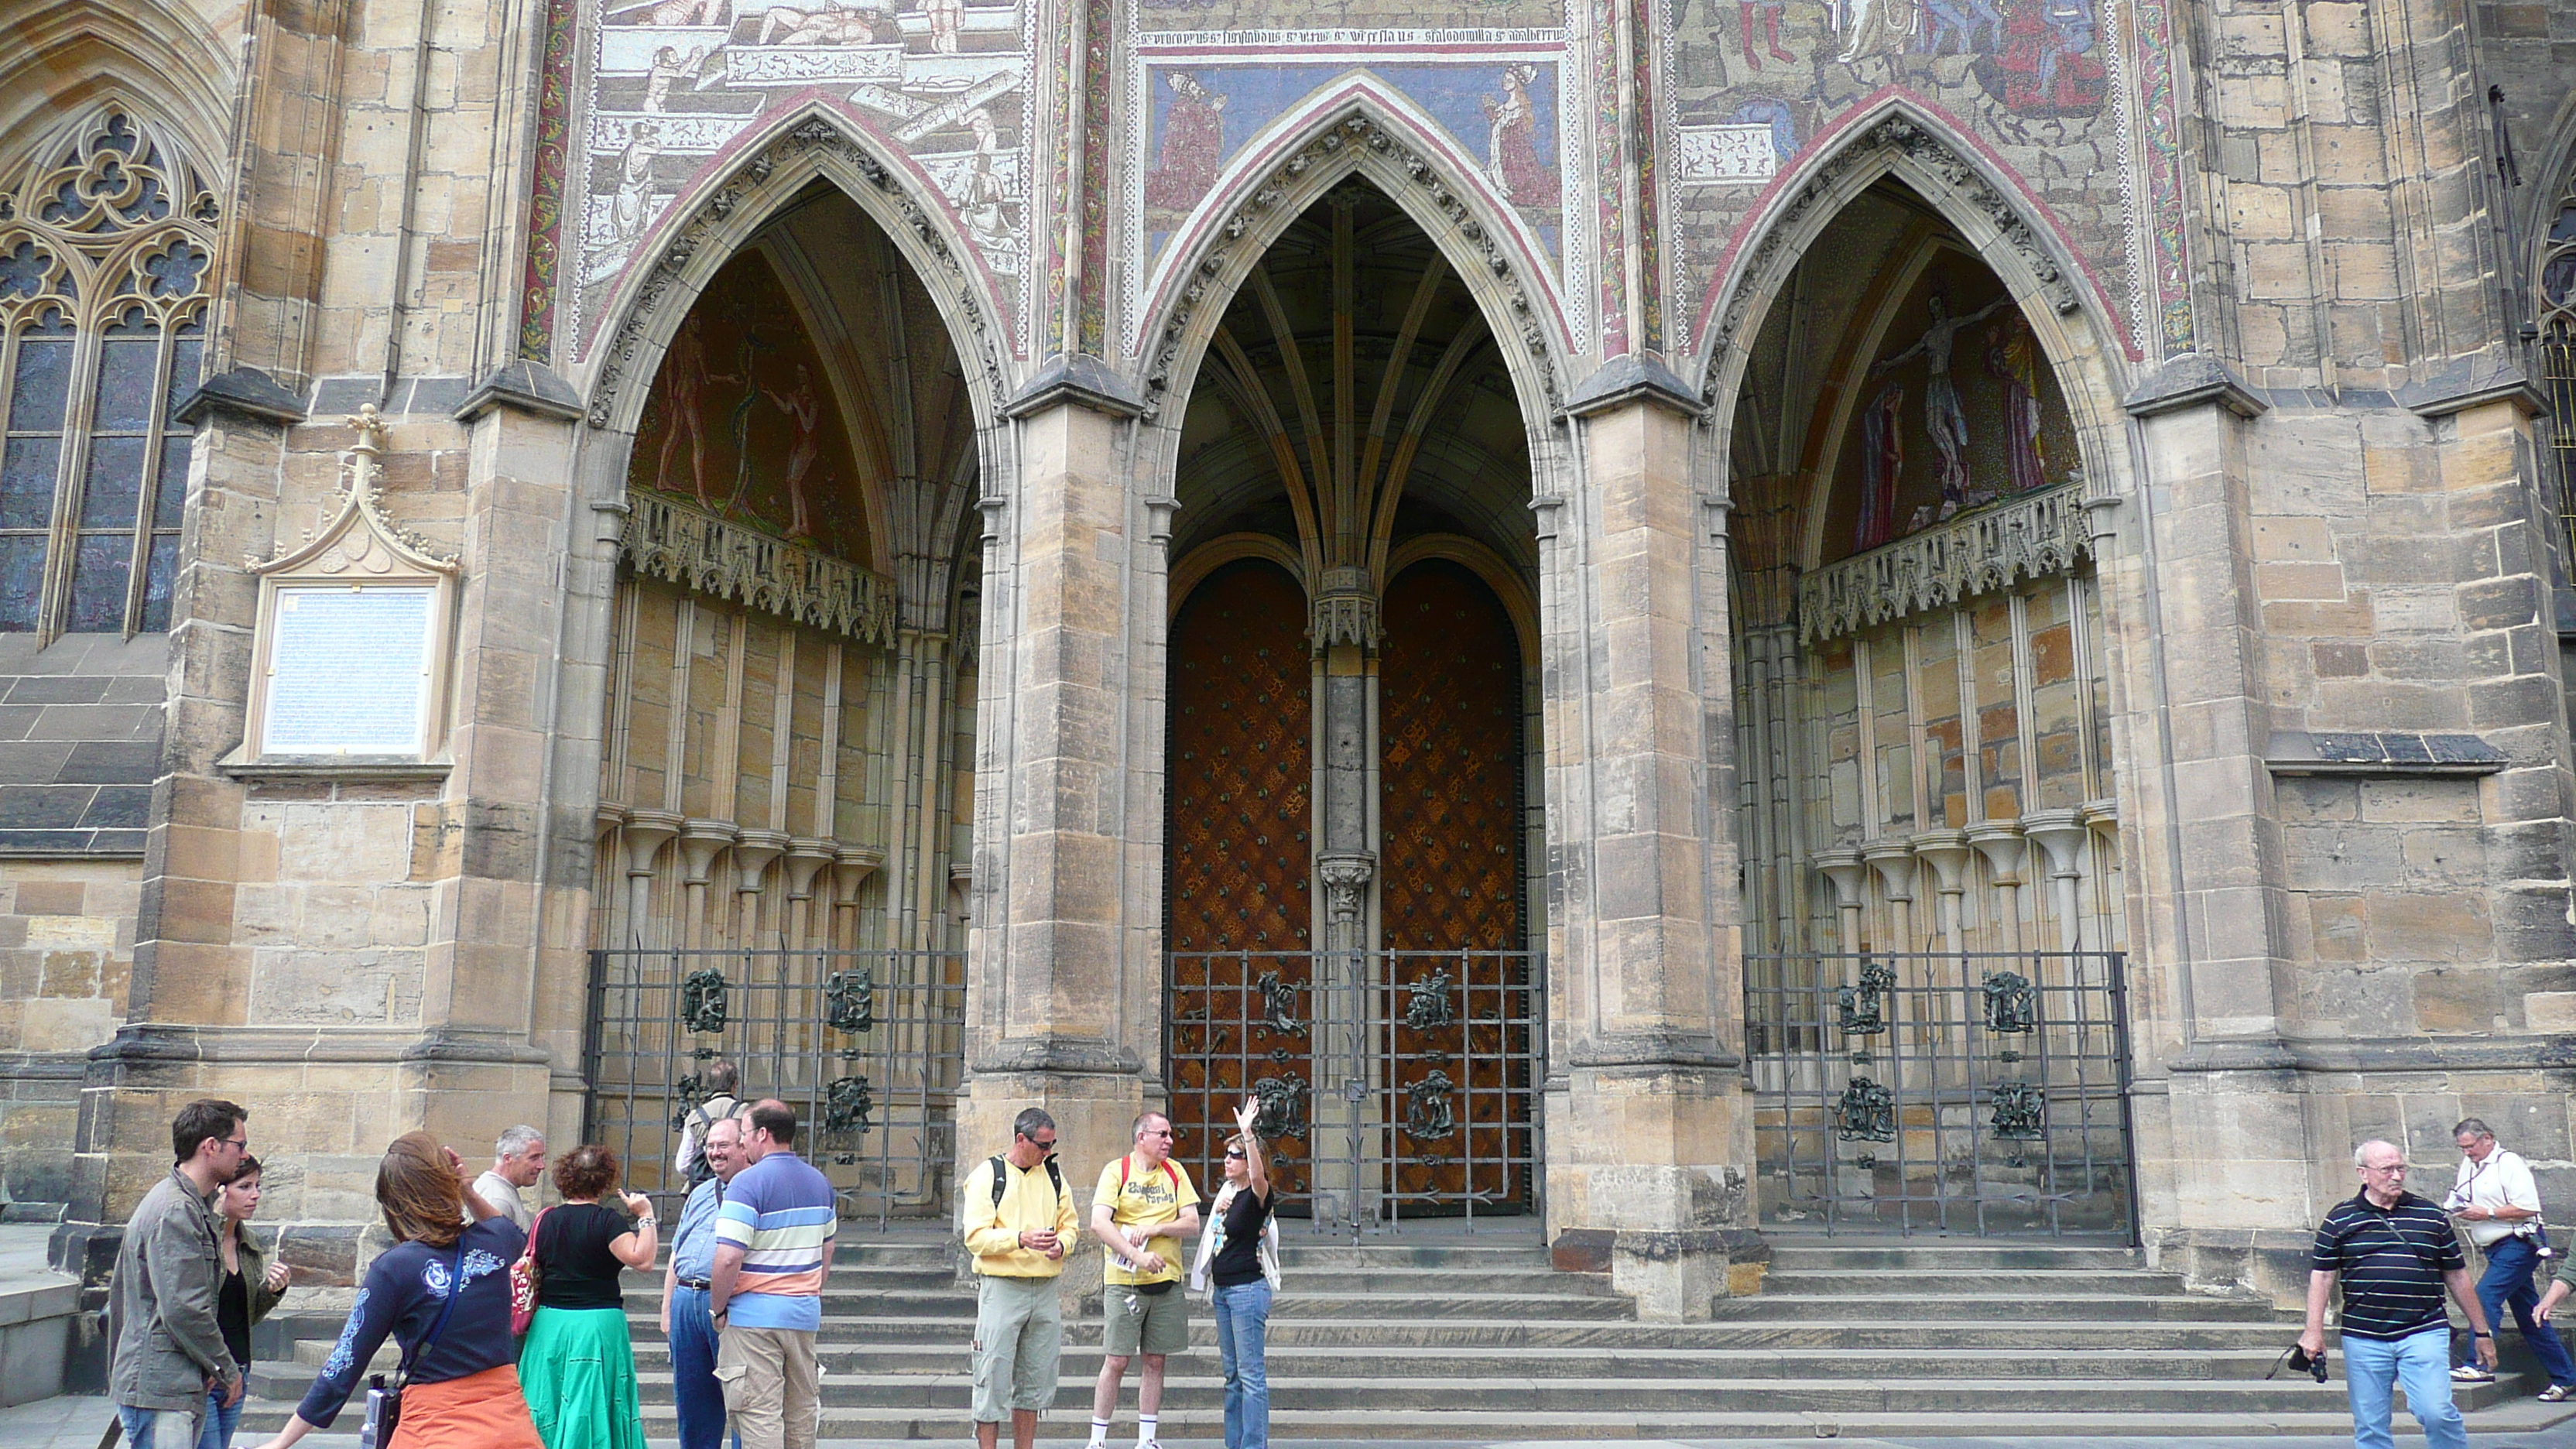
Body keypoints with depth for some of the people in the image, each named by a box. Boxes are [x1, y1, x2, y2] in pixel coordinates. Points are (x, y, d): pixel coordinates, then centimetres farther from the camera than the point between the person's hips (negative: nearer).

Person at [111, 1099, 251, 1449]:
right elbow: (185, 1309, -21)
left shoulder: (190, 1205, 16)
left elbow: (119, 1291, 25)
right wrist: (226, 1370, -11)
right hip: (160, 1391, -10)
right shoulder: (176, 1211, -17)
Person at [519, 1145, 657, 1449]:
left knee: (545, 1409, 12)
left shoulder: (546, 1219, 5)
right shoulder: (608, 1220, -12)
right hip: (597, 1324, -5)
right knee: (592, 1409, 1)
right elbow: (642, 1258, -23)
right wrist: (646, 1216, -14)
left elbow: (532, 1273, 13)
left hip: (549, 1323, 5)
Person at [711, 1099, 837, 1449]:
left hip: (755, 1316, -7)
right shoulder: (819, 1182, 11)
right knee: (801, 1412, 14)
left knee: (759, 1414, -4)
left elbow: (728, 1258, -19)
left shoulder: (749, 1182, -13)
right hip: (806, 1315, 7)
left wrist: (718, 1309, -6)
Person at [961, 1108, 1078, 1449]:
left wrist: (1061, 1243, -5)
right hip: (1001, 1289, -5)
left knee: (1036, 1381, 11)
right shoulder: (987, 1175, -5)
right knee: (994, 1377, -4)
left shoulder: (1053, 1175, 12)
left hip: (1045, 1289, 5)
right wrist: (1021, 1239, -25)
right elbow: (976, 1237, -11)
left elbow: (1069, 1225, 17)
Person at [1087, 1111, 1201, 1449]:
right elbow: (1099, 1223, -15)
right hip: (1124, 1281, -4)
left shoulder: (1175, 1172, 8)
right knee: (1116, 1361, -2)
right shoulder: (1116, 1171, -4)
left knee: (1155, 1361, 8)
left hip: (1167, 1282, 4)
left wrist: (1154, 1228, -13)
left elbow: (1192, 1224, 3)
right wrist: (1137, 1256, -22)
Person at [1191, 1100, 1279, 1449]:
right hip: (1223, 1290, 9)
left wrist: (1248, 1133, -46)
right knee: (1232, 1374, 14)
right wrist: (1218, 1211, 5)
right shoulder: (1228, 1192, 13)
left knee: (1251, 1374, -8)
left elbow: (1258, 1176, -35)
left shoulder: (1257, 1195, -11)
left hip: (1248, 1288, -9)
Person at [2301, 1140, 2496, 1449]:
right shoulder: (2341, 1219, 4)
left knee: (2436, 1412, -13)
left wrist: (2481, 1331, 17)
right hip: (2363, 1339, 0)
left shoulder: (2431, 1216, 8)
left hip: (2424, 1333, 0)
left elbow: (2458, 1277, 15)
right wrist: (2314, 1331, -2)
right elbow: (2322, 1276, 5)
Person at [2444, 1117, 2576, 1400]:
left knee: (2485, 1297, -20)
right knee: (2528, 1316, 12)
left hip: (2517, 1245, -9)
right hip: (2496, 1248, 9)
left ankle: (2479, 1365, -21)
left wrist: (2487, 1213, -19)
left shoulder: (2509, 1163, -11)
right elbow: (2458, 1197, 23)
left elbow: (2529, 1207, -17)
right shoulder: (2468, 1165, 13)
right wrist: (2456, 1207, 1)